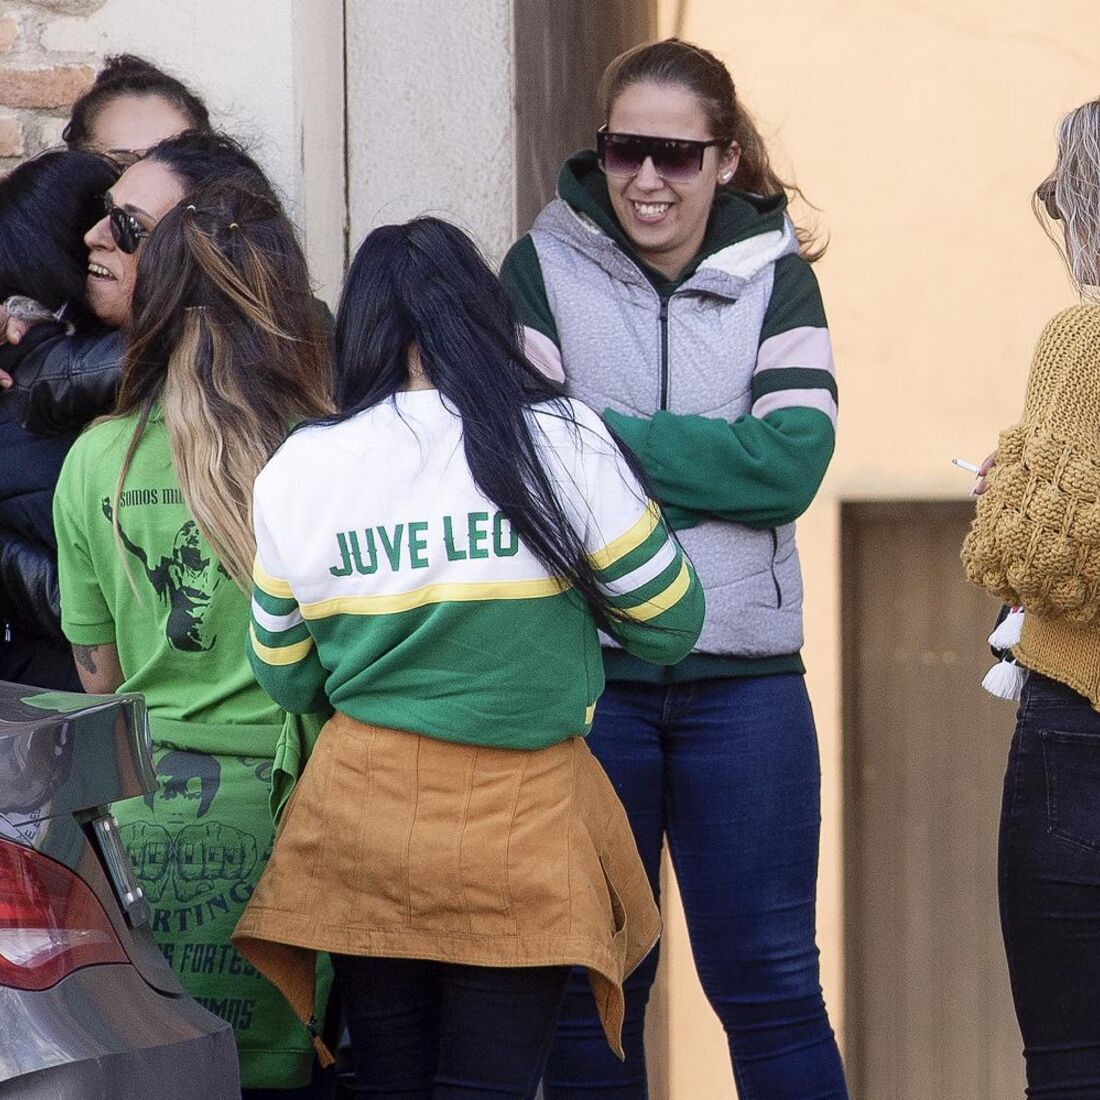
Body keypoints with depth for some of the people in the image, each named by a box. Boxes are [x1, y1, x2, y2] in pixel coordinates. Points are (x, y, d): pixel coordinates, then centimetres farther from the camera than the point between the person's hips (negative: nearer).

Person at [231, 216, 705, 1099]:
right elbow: (670, 626, 1)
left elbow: (286, 679, 11)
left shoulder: (297, 470, 0)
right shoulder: (563, 444, -8)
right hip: (518, 825, -2)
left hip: (361, 822, 3)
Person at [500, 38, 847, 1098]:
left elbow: (793, 459, -10)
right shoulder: (543, 269, 2)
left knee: (769, 978, 3)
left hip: (742, 674, 1)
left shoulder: (775, 275, 5)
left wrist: (606, 441, -13)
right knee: (588, 981, 8)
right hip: (584, 668, -1)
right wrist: (703, 462, -18)